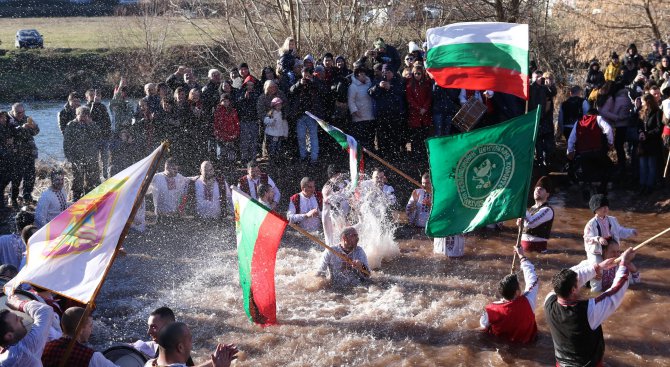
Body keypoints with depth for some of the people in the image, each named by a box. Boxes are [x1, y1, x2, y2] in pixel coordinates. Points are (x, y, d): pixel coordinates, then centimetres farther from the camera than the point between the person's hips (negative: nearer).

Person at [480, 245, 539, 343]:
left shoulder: (491, 310, -31)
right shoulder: (527, 303, -35)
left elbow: (483, 325, -10)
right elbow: (533, 280, -18)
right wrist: (521, 256, -8)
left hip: (500, 340, 0)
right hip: (525, 340, 0)